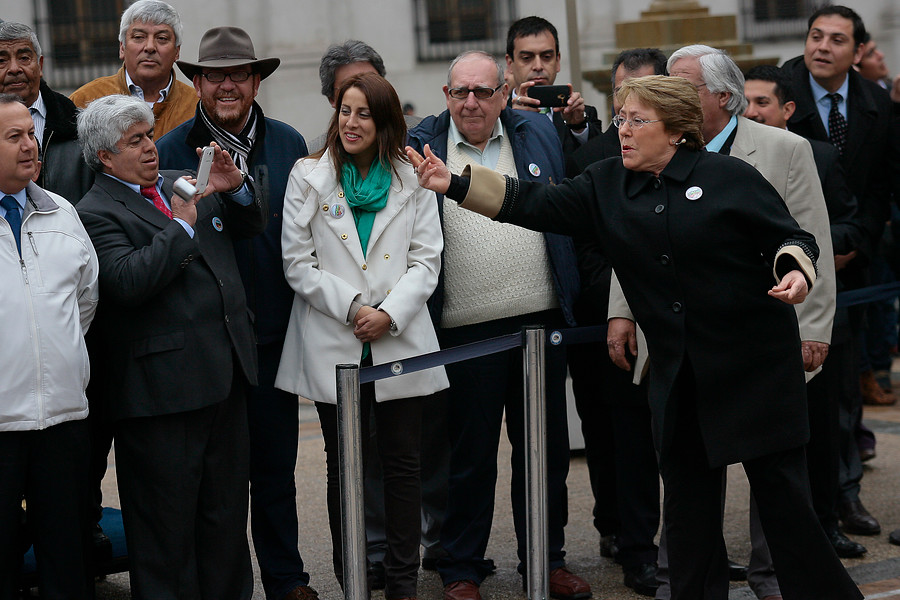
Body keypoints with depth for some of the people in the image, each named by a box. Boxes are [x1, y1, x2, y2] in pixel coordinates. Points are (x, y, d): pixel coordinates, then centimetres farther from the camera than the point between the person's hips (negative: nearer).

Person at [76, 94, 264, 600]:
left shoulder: (184, 183, 14)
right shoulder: (97, 212, -8)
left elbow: (251, 226, 22)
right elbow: (127, 281, -22)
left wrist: (237, 188, 2)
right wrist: (180, 225, -20)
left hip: (225, 372, 7)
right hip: (163, 383, -7)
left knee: (226, 506, 16)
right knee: (168, 517, 2)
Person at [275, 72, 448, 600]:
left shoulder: (412, 179, 7)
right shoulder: (309, 176, 4)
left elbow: (426, 259, 3)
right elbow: (298, 263, -1)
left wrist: (390, 313, -12)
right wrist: (352, 307, -11)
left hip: (400, 341, 1)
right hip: (334, 346, -1)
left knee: (404, 462, 5)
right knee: (344, 466, 5)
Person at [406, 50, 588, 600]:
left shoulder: (539, 133, 7)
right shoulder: (421, 146, 0)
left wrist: (572, 303, 8)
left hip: (541, 322, 3)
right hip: (466, 329, -3)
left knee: (546, 449, 11)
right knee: (470, 454, 5)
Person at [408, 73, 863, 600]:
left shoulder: (729, 178, -5)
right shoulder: (608, 186, 8)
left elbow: (792, 239, -2)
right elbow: (534, 204, 2)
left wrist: (796, 273, -24)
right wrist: (454, 183, -8)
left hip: (754, 361, -5)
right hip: (678, 373, 5)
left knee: (782, 491, -1)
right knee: (689, 498, 9)